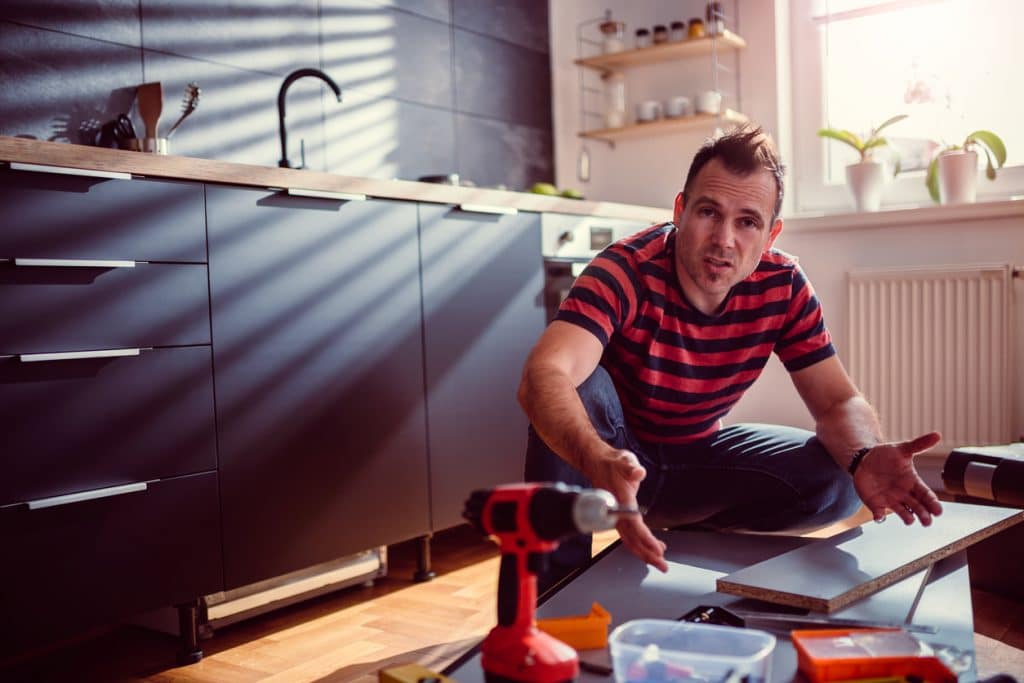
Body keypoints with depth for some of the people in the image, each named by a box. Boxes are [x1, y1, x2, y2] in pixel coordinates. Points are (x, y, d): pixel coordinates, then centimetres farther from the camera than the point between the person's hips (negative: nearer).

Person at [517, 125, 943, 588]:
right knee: (581, 387, -35)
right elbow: (543, 376, -45)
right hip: (620, 447, -4)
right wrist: (600, 461, -65)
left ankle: (674, 527, 2)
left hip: (697, 454, 4)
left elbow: (838, 401, -11)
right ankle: (558, 578, -20)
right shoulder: (627, 272, -29)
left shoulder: (783, 287, -14)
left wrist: (866, 457, -36)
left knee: (839, 483, -15)